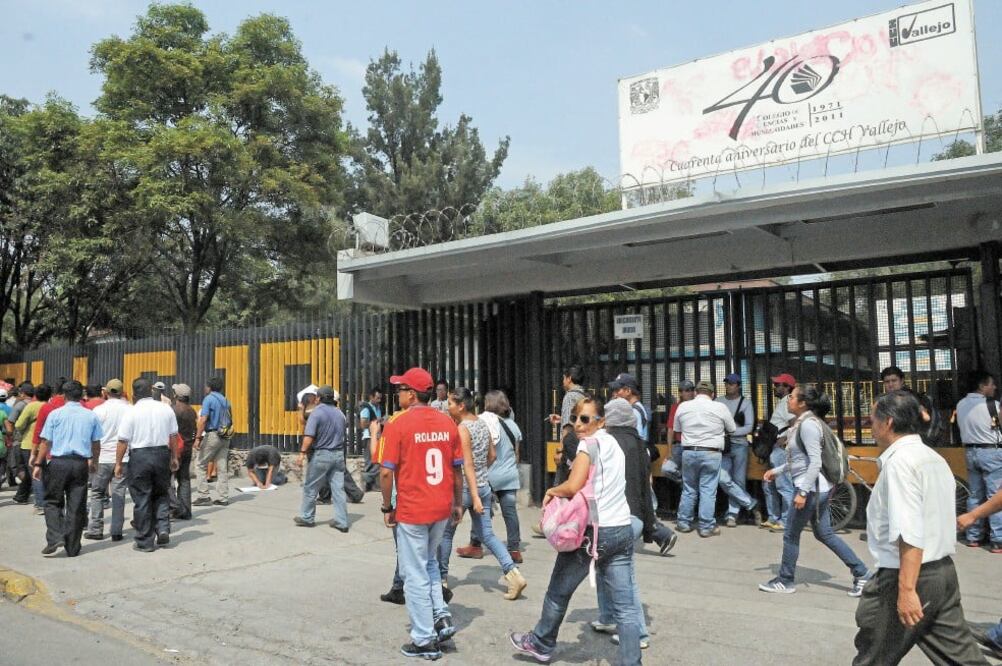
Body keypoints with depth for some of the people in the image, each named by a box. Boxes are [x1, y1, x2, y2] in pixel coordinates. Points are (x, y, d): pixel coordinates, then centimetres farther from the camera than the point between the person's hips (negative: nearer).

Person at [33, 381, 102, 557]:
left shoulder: (55, 414, -1)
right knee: (76, 506, 7)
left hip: (58, 462, -2)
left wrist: (38, 464, 2)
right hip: (81, 464, 2)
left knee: (53, 502, 13)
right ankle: (72, 547, 12)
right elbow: (96, 443, 10)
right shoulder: (91, 416, 5)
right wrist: (94, 462, 25)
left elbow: (45, 442, -4)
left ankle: (55, 537, -4)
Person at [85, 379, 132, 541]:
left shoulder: (99, 410, -5)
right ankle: (116, 531, 7)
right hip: (123, 458, 1)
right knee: (119, 494, 6)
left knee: (97, 494, 13)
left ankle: (95, 530, 15)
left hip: (103, 457, -1)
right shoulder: (130, 409, -3)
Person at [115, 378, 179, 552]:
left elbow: (123, 441, -7)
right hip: (162, 453, 3)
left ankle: (145, 542, 12)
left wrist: (119, 463, 2)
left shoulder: (131, 412, -7)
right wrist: (174, 457, 17)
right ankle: (163, 529, 5)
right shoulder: (166, 409, 3)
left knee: (142, 499, 5)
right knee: (161, 494, 20)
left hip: (139, 456, -3)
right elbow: (173, 436, 8)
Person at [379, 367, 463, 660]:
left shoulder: (398, 425, -13)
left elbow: (386, 473, -13)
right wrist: (458, 503, 16)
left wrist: (387, 508, -1)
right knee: (430, 564, 27)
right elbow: (457, 469, 5)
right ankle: (442, 616, 17)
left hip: (411, 511, -5)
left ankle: (425, 641, 17)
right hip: (441, 508, 5)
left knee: (416, 575, 8)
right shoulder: (447, 423, 0)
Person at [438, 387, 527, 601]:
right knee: (487, 534, 9)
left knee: (446, 533, 11)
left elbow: (467, 464, -21)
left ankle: (442, 577, 23)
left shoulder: (462, 429, -16)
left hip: (463, 487, -7)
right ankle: (513, 573, -3)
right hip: (483, 486, 7)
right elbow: (492, 455, 14)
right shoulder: (483, 424, 6)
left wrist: (475, 496, -23)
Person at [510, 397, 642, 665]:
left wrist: (552, 491, -4)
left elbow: (573, 486, -22)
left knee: (558, 592, 15)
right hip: (623, 529, 7)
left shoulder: (589, 442, -11)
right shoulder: (613, 443, 15)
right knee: (625, 607, 6)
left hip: (593, 530, -7)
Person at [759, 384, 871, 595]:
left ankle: (785, 582, 18)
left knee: (791, 536, 4)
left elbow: (815, 462, -25)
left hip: (812, 488, -10)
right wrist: (777, 470, 21)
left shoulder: (808, 424, -20)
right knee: (824, 534, 16)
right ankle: (861, 574, 21)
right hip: (819, 488, 10)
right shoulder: (803, 422, 10)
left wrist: (802, 492, -25)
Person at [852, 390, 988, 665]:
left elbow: (910, 534, -26)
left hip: (909, 575, -9)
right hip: (944, 571, 9)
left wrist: (907, 589, -27)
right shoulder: (934, 458, 12)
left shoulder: (900, 462, -18)